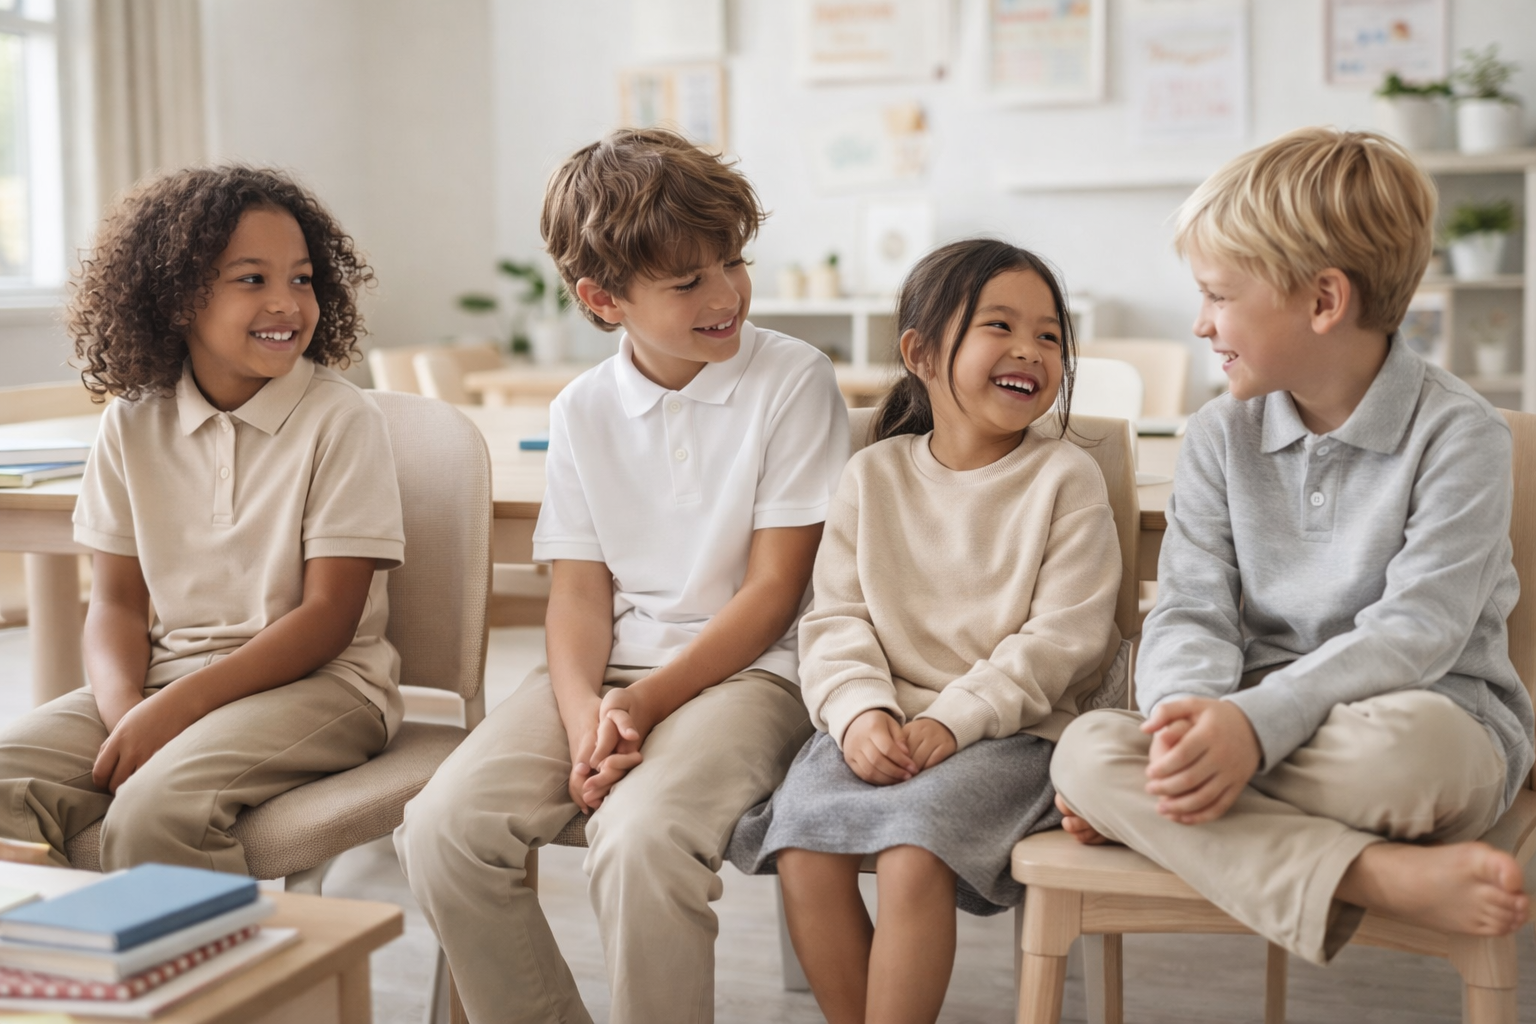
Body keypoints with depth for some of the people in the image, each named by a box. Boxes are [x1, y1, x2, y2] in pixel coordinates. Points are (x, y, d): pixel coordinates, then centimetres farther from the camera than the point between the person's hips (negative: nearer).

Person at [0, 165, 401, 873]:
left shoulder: (341, 419, -6)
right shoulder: (132, 424, 7)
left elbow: (329, 616, -10)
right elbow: (117, 600, 8)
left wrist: (175, 707, -18)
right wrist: (125, 709, -14)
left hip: (314, 682, -4)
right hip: (163, 677, 5)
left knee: (157, 804, -31)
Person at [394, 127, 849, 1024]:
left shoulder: (794, 381, -5)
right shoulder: (583, 411, 8)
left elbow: (775, 590, -7)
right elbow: (579, 591, 6)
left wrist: (643, 705, -14)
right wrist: (585, 717, -14)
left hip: (746, 669, -4)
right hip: (609, 670, 5)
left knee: (640, 838, -33)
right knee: (443, 829, -16)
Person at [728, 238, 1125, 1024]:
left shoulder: (1066, 477, 1)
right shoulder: (873, 475, 10)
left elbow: (1061, 637, -7)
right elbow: (835, 619, 6)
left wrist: (951, 721, -16)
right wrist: (861, 710, -14)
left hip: (1008, 728, -3)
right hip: (882, 722, 3)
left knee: (913, 858, -28)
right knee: (803, 852, -21)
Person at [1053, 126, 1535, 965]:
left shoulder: (1458, 433, -8)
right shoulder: (1221, 438, 7)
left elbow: (1415, 631, -18)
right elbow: (1191, 613, -1)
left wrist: (1257, 722, -32)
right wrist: (1192, 712, -25)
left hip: (1430, 718, -4)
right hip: (1259, 719, 4)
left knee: (1403, 740, -41)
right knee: (1087, 747, -25)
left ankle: (1146, 814, -17)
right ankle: (1386, 876, -34)